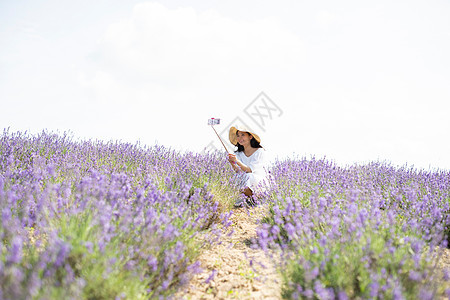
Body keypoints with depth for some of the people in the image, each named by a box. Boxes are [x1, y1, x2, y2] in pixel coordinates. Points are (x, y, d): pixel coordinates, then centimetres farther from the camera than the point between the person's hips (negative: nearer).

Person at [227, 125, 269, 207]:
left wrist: (237, 161, -31)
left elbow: (250, 170, -18)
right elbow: (239, 172, -5)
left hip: (260, 181, -5)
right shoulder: (239, 154, 8)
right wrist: (232, 164, -25)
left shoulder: (260, 151, -8)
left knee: (250, 177, -37)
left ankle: (242, 199, -21)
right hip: (244, 180, 5)